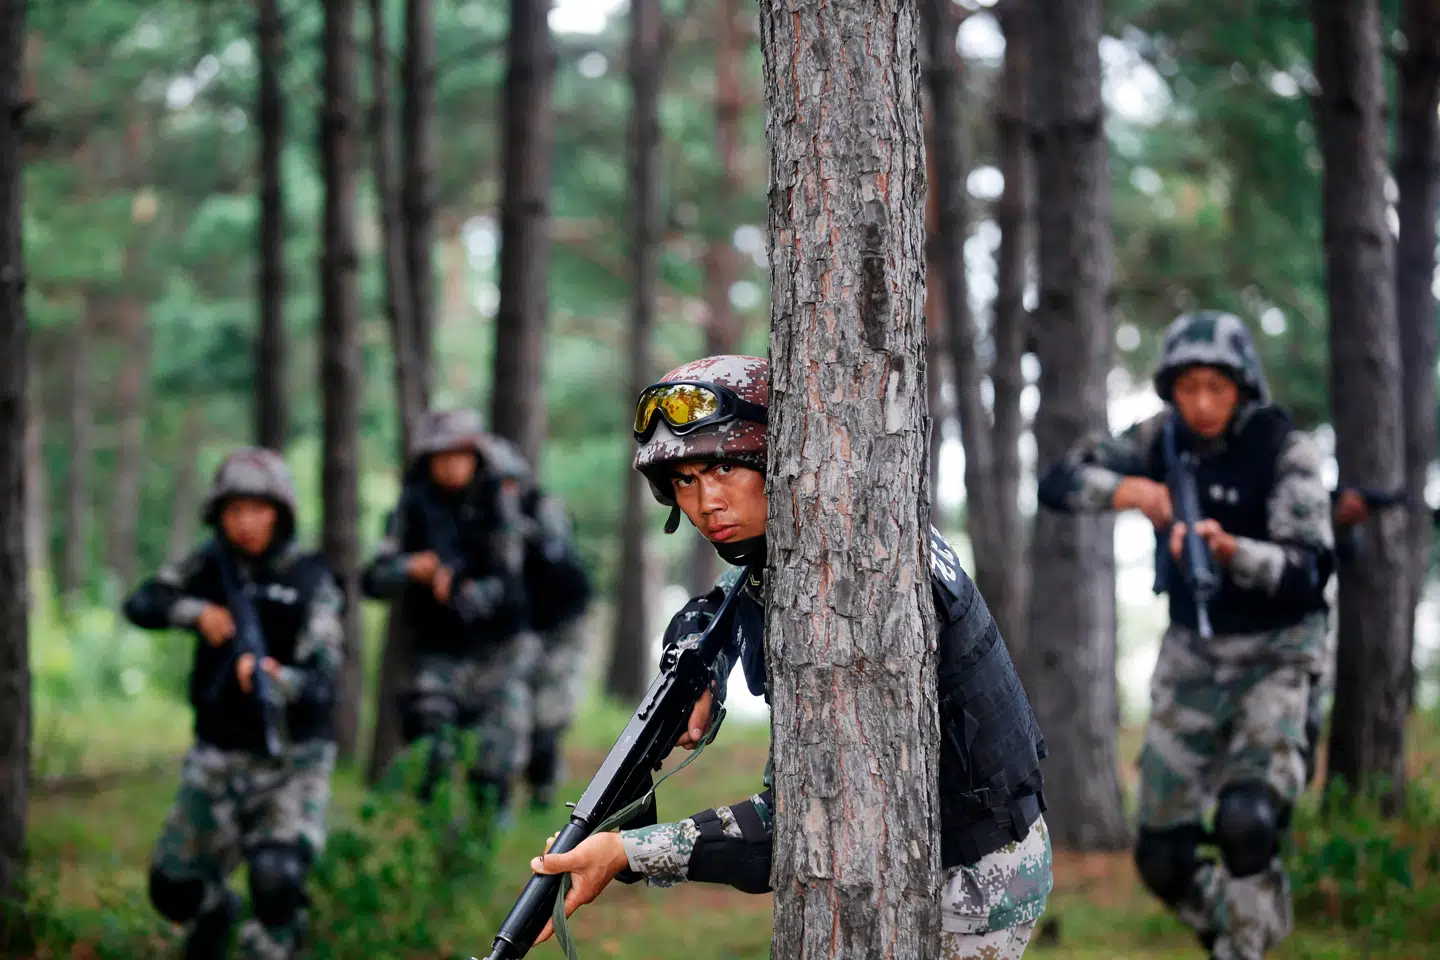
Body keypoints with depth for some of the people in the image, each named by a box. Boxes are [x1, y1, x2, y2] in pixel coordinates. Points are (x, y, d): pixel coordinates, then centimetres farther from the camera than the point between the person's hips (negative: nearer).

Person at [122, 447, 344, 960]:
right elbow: (140, 604, -8)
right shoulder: (214, 563, 1)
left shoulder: (311, 582, -12)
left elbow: (322, 683, -20)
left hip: (290, 762, -4)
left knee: (277, 877, -27)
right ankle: (214, 915, 44)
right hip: (216, 758, 5)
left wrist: (277, 680, -42)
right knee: (173, 889, 11)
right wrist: (197, 611, -26)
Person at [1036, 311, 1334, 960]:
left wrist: (1231, 551, -44)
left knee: (1247, 822, -28)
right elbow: (1057, 484, -4)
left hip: (1275, 654, -5)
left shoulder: (1284, 449, -17)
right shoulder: (1161, 440, -3)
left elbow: (1311, 568, -26)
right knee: (1163, 857, 3)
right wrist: (1127, 490, -23)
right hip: (1191, 652, 5)